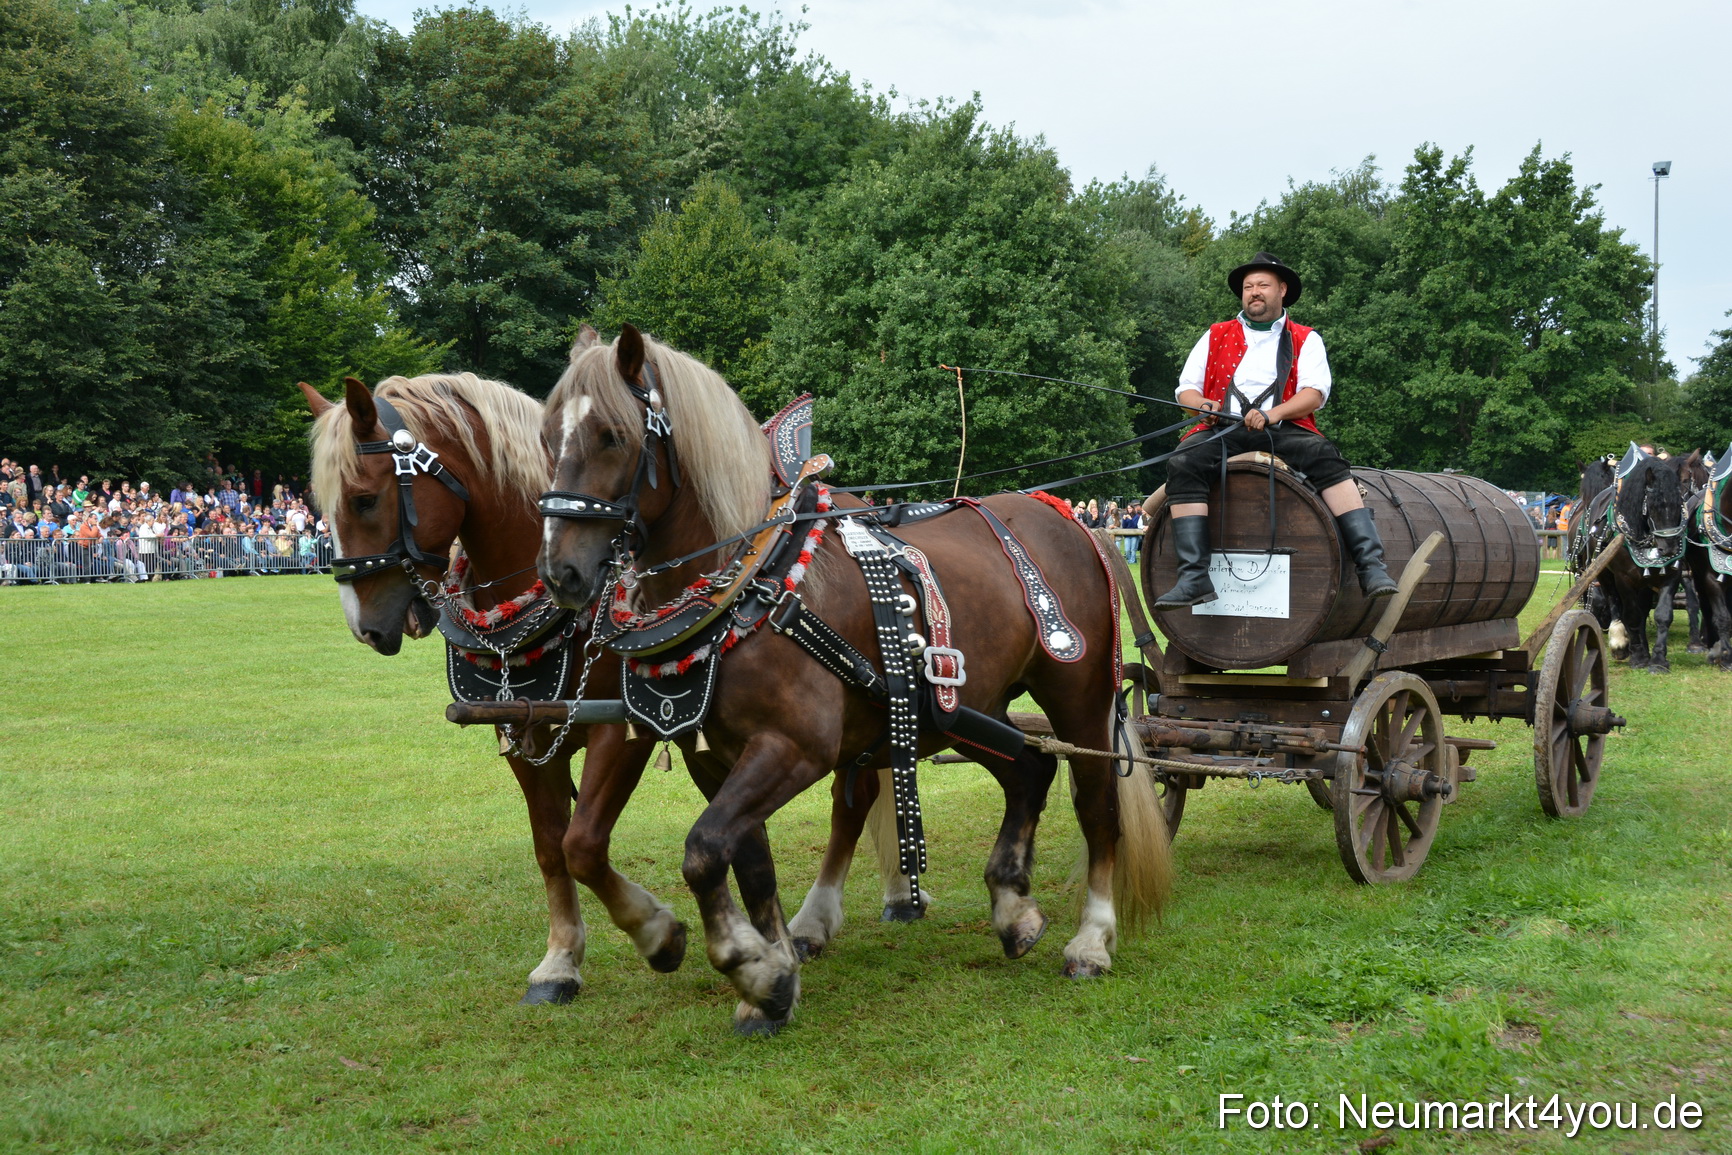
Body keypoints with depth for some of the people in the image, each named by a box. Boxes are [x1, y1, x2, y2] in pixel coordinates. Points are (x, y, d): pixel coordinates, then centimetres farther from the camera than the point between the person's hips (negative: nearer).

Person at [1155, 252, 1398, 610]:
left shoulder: (1305, 340, 17)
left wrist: (1272, 415, -17)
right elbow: (1185, 389, 17)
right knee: (1183, 463, -29)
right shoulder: (1216, 336, 23)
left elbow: (1315, 392, 2)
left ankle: (1370, 564, -34)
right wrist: (1202, 404, -8)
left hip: (1283, 429, -1)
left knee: (1327, 457, -31)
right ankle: (1194, 577, -34)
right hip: (1223, 431, 1)